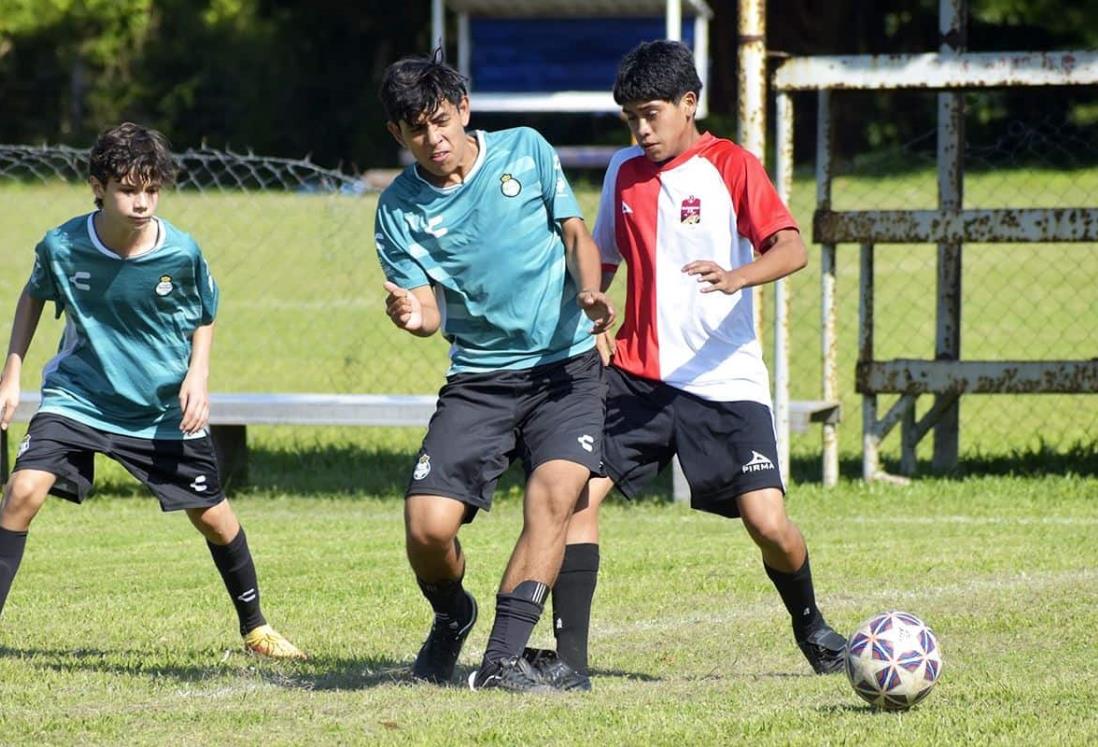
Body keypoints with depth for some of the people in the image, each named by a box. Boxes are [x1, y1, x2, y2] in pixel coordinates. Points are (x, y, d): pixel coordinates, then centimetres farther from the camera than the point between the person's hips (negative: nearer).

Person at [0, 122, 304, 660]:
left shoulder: (181, 253, -16)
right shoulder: (61, 247, -16)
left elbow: (204, 319, 5)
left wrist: (196, 378, -11)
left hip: (165, 408, 1)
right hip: (77, 395, -1)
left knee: (212, 516, 7)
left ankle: (255, 627, 31)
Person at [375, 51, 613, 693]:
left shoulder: (526, 151, 1)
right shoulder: (400, 208, 0)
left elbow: (575, 231, 9)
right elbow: (428, 307, -2)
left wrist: (590, 291, -12)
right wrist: (413, 315, -27)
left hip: (565, 364, -1)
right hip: (478, 380, 1)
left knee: (555, 491, -26)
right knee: (427, 526, -14)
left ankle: (504, 658, -24)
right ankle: (451, 617, 21)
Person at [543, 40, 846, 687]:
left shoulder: (732, 166, -5)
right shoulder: (624, 172, 10)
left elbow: (792, 249, -18)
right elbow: (604, 259, 23)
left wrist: (737, 277, -38)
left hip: (724, 380, -4)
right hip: (637, 374, 4)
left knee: (767, 522, -11)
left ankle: (811, 627, 19)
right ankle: (571, 655, -10)